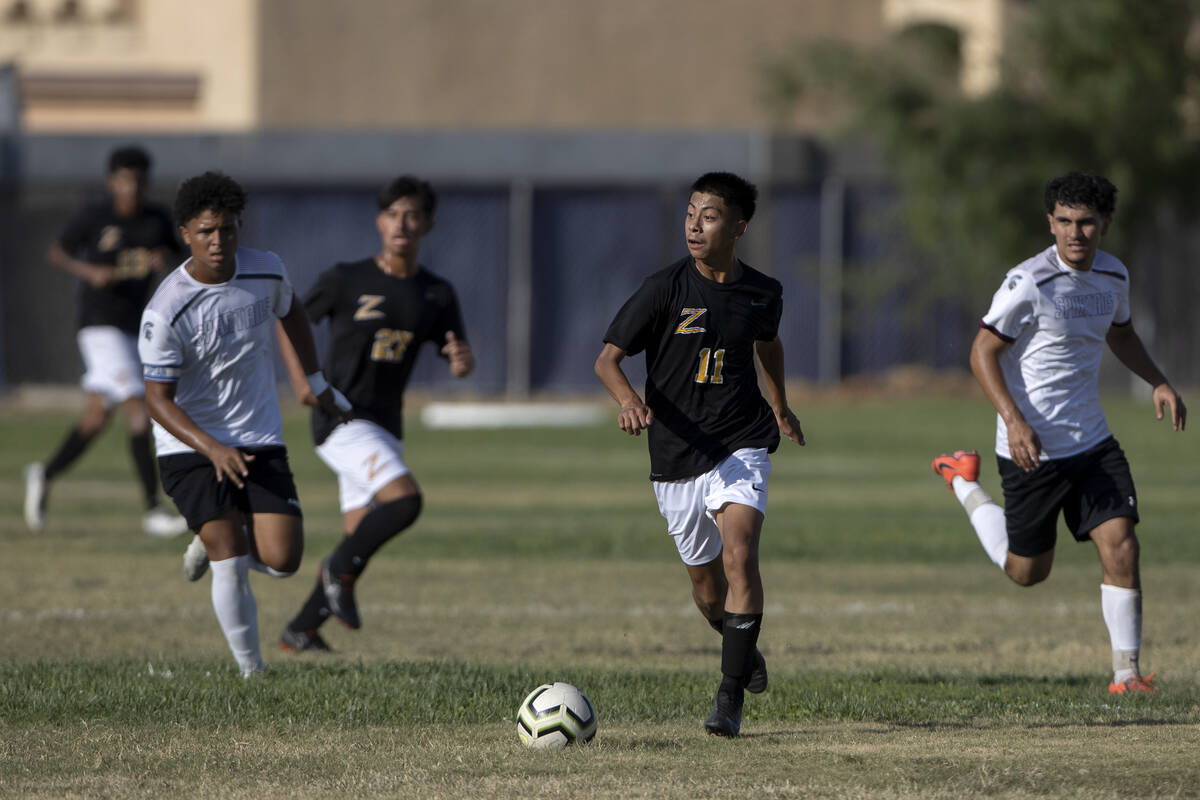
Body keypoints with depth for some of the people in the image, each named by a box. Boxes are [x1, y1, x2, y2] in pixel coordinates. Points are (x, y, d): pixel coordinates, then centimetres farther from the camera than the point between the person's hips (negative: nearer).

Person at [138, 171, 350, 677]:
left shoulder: (266, 271, -5)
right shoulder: (166, 312, -19)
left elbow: (291, 315, 18)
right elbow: (157, 398, -18)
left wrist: (317, 385, 27)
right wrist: (212, 449, -31)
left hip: (260, 441, 4)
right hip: (189, 448, -4)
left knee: (281, 561, -8)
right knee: (231, 568, -15)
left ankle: (215, 542, 24)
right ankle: (251, 671, 2)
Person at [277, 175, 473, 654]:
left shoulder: (436, 295, 6)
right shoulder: (346, 281, -5)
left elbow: (459, 366, 8)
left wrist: (462, 359, -17)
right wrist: (301, 379, -10)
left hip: (385, 426, 6)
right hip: (342, 421, -6)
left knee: (360, 537, 6)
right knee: (404, 499, -25)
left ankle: (300, 632, 18)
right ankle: (340, 570, -4)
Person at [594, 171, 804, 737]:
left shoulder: (762, 294, 2)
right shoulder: (665, 289, -8)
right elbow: (607, 358, -10)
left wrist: (780, 407, 34)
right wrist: (628, 398, -31)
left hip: (740, 446, 0)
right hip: (676, 455, 0)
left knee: (739, 553, -23)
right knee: (706, 584, 13)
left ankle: (730, 697, -18)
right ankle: (744, 651, 47)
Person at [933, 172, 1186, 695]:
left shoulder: (1113, 276, 4)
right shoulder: (1029, 283, -18)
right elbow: (983, 352, -14)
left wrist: (1158, 383, 10)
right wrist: (1014, 421, -25)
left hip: (1093, 441, 5)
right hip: (1033, 448, -5)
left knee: (1121, 548, -9)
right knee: (1028, 571, 9)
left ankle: (1126, 673, -1)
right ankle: (964, 484, 33)